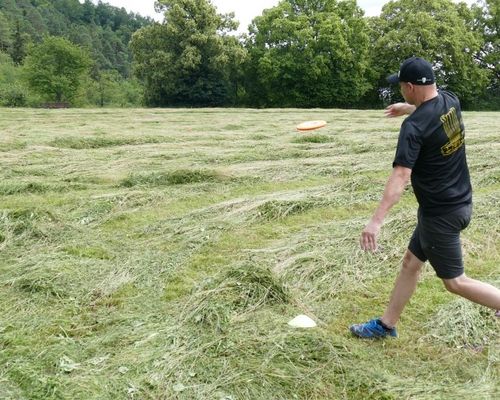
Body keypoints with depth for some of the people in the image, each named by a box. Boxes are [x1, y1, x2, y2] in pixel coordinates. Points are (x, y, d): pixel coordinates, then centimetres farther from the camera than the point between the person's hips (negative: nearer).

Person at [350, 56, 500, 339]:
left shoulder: (415, 126, -24)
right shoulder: (451, 100, -1)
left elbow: (400, 177, -34)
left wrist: (377, 221, -38)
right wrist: (408, 108, 41)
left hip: (441, 214, -9)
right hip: (460, 202, 9)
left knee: (455, 281, 5)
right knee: (411, 263, 17)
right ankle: (387, 325, 29)